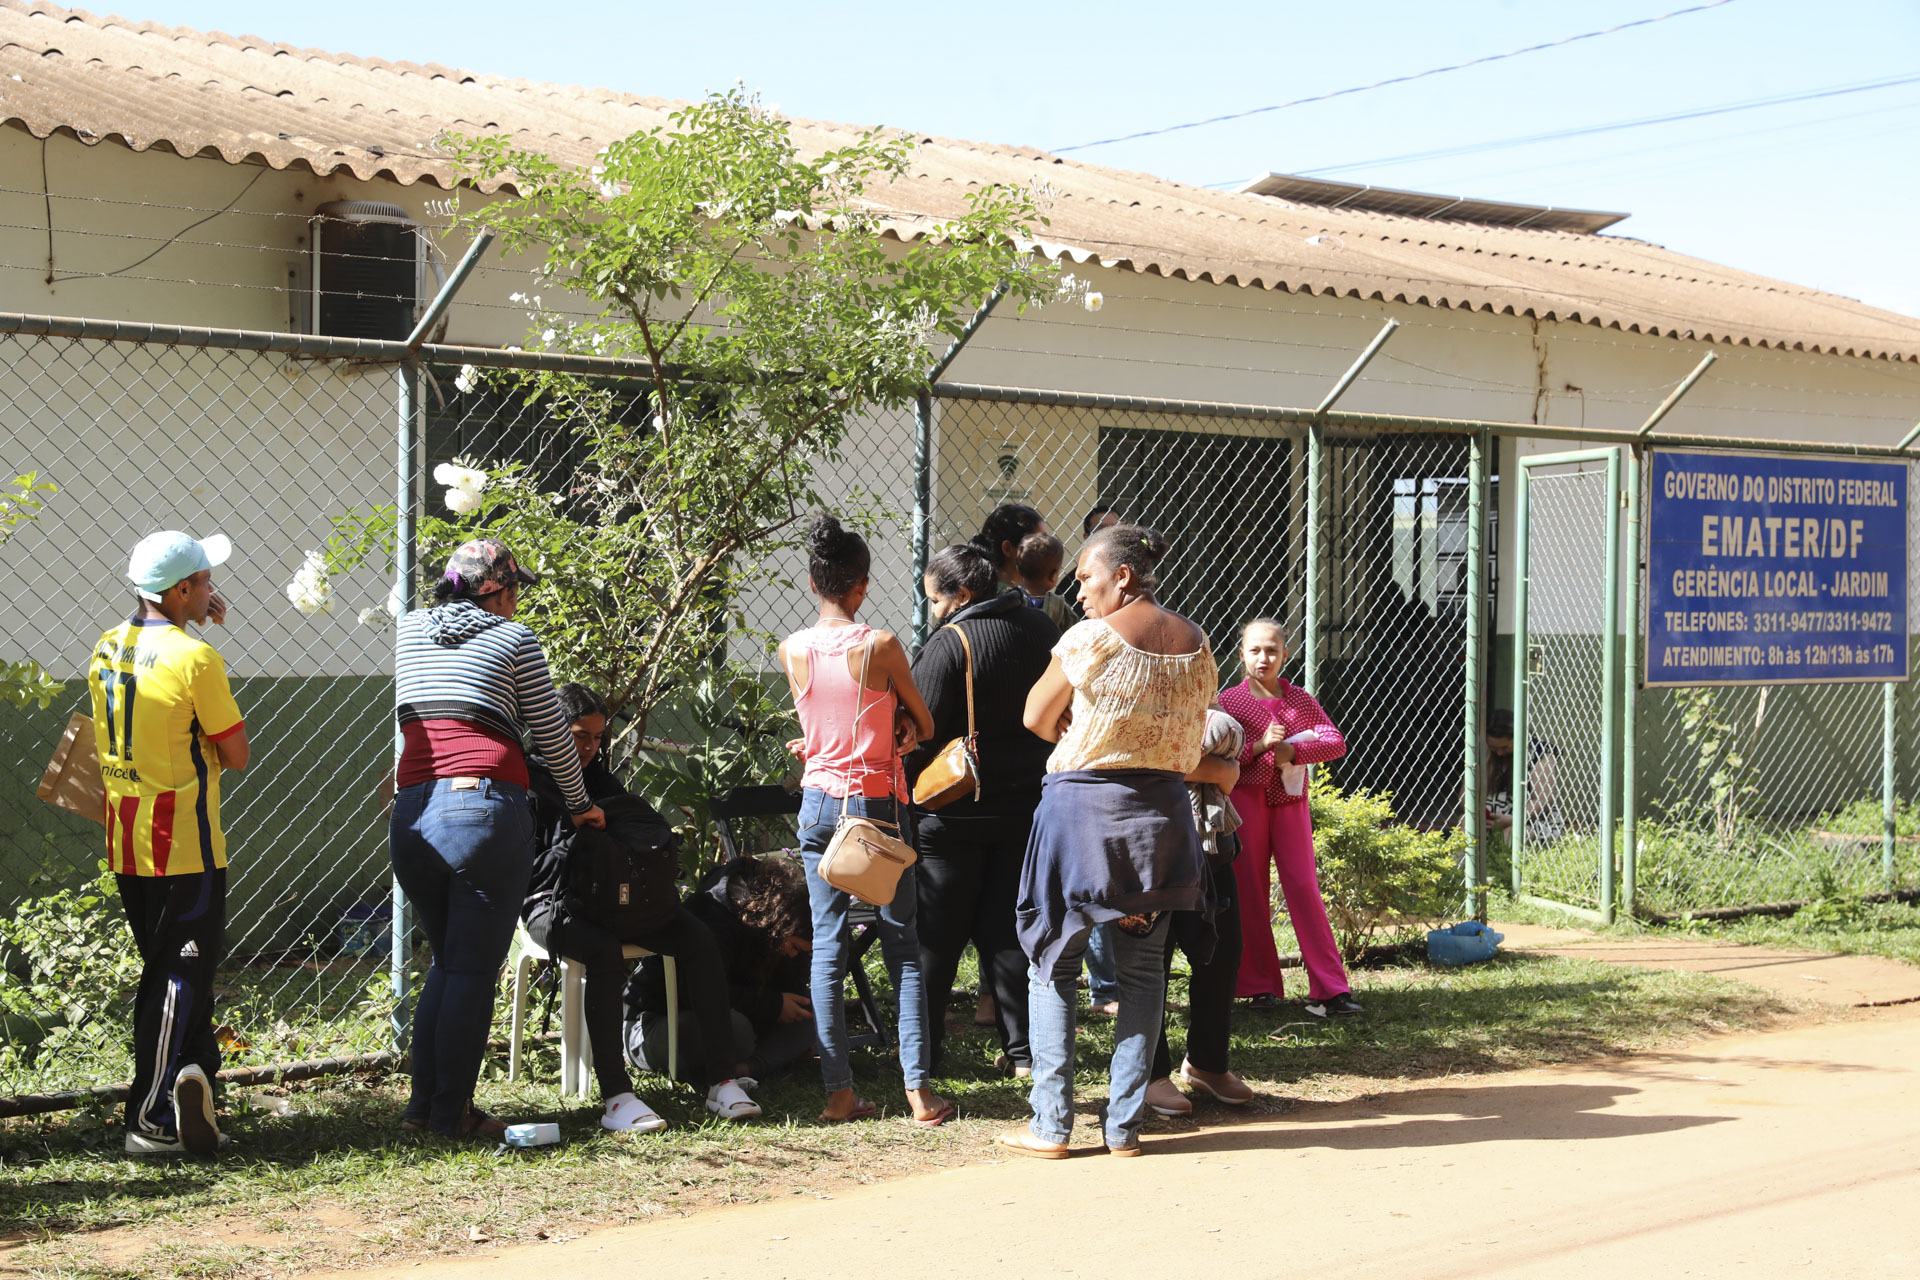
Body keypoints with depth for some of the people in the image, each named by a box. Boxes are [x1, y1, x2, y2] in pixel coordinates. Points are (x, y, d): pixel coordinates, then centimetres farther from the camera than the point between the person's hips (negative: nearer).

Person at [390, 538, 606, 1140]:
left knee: (445, 962, 19)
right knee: (474, 969, 1)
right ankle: (452, 1112, 3)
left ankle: (422, 1104, 17)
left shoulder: (410, 629, 18)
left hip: (411, 814, 5)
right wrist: (579, 805, 22)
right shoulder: (513, 639, 5)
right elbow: (551, 734, 9)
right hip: (484, 807, -5)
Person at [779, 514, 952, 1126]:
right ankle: (918, 1090, 2)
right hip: (878, 803, -3)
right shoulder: (881, 646, -12)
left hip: (819, 802, 3)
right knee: (903, 947, 4)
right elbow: (923, 725, 0)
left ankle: (839, 1092, 7)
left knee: (828, 947, 7)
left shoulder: (793, 650, -1)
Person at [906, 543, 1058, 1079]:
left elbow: (922, 732, -17)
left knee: (936, 934, 5)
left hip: (956, 811, -6)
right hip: (1026, 804, 6)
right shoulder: (1039, 629, 5)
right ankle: (1021, 1049, 11)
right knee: (1008, 928, 11)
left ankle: (921, 1050, 11)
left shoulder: (949, 642, -15)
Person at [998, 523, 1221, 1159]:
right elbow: (1191, 745, 12)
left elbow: (1037, 718, -1)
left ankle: (1051, 1125, 5)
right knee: (1143, 969, 10)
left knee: (1053, 963, 6)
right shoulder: (1197, 643, 6)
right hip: (1163, 811, 5)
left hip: (1083, 803, -5)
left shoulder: (1090, 638, -12)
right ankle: (1125, 1125, 11)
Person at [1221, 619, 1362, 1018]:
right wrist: (1260, 746, -20)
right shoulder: (1229, 701, 1)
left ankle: (1331, 990, -6)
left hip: (1291, 802, 1)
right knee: (1250, 893, 3)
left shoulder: (1300, 699, 8)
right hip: (1246, 801, -1)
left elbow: (1336, 742, -1)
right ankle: (1260, 985, 12)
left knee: (1304, 889, -3)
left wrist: (1293, 751, -15)